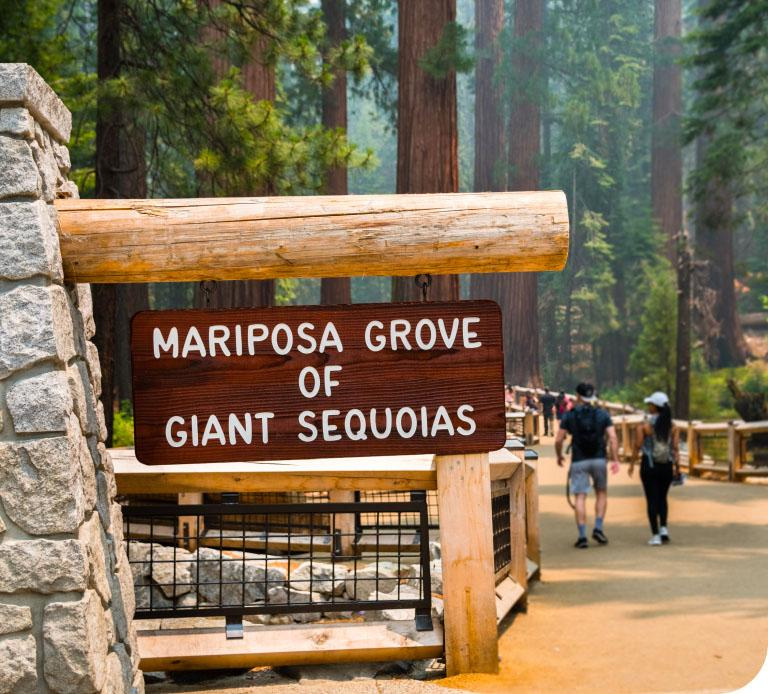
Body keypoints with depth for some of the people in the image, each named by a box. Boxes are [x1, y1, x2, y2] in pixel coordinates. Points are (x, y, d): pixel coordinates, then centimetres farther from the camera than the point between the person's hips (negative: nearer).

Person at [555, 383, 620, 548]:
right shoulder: (602, 414, 4)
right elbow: (613, 438, -6)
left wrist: (559, 456, 17)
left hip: (578, 461, -1)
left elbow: (558, 440, -1)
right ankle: (598, 528, 5)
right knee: (601, 493, 18)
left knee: (580, 497, 0)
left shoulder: (569, 415, 1)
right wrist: (615, 460, -6)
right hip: (599, 459, 1)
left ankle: (582, 536, -5)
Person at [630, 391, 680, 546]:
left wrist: (632, 464, 4)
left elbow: (637, 447, -8)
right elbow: (675, 448, -3)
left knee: (652, 500, 4)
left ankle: (655, 535, 2)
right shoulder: (672, 426, 0)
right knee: (662, 498, 20)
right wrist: (677, 467, 4)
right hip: (666, 466, 3)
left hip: (649, 465, -3)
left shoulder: (644, 425, -8)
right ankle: (663, 528, 3)